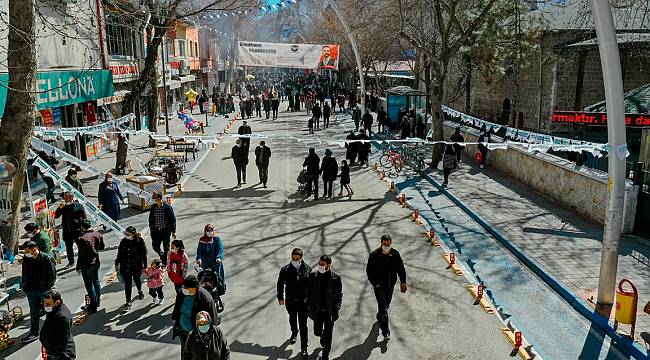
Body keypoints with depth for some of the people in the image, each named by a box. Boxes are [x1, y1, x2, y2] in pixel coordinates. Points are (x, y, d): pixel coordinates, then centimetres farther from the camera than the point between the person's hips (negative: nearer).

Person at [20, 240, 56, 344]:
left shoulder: (46, 258, -14)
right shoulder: (26, 259, 1)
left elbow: (52, 275, -9)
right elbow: (24, 274, 14)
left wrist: (48, 288, -12)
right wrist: (25, 287, 7)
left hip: (44, 290, -4)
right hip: (31, 290, 4)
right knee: (34, 312, 11)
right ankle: (34, 332, 21)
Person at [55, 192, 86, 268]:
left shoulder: (78, 206, -6)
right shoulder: (63, 206, 4)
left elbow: (84, 218, -3)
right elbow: (56, 216, 1)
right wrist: (60, 208, -14)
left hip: (77, 230, -4)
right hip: (67, 231, 4)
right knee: (68, 247, 15)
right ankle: (71, 262, 28)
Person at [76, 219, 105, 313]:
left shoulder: (82, 239, -24)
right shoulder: (98, 235, -5)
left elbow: (81, 255, -20)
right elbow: (102, 246, 10)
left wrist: (78, 267, -11)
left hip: (87, 264, -7)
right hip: (96, 262, 7)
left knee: (89, 284, 4)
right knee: (96, 281, 22)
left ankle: (93, 305, 11)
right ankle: (97, 300, 36)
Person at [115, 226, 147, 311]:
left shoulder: (139, 241, -13)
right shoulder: (123, 241, -3)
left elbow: (144, 254, -8)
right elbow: (119, 253, 8)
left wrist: (145, 266, -7)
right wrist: (117, 264, 12)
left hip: (136, 266, -2)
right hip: (125, 266, 2)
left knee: (137, 280, 20)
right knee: (127, 284, 0)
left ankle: (140, 291, 51)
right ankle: (128, 302, 6)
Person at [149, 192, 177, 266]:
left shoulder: (168, 207, -11)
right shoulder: (153, 207, 0)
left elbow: (173, 219, -7)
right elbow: (150, 218, 12)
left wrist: (173, 231, -7)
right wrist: (151, 229, 13)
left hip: (165, 230, -3)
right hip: (156, 230, 3)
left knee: (166, 248, 4)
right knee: (155, 246, 5)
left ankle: (165, 263, 20)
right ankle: (162, 255, 35)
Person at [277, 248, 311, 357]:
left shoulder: (308, 269, -10)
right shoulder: (285, 270, -10)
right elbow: (280, 284, 3)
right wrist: (280, 297, 6)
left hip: (304, 302, -2)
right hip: (290, 301, 2)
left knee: (303, 325, 0)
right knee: (292, 319, 26)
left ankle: (304, 347, 11)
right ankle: (294, 333, 55)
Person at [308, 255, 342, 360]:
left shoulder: (336, 278, -10)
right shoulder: (313, 276, -6)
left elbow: (339, 294, -2)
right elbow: (309, 293, 1)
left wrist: (336, 309, -7)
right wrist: (310, 308, -2)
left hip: (330, 311, -1)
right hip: (317, 311, 1)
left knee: (328, 335, 5)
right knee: (317, 332, 11)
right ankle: (323, 337, 47)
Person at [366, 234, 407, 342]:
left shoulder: (395, 254, -3)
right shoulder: (374, 255, -13)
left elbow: (401, 268, 8)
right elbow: (369, 271, -7)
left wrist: (403, 282, 5)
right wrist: (374, 283, -14)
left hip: (390, 285, 4)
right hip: (379, 286, -4)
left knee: (386, 304, 21)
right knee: (383, 307, -9)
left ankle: (379, 317, 51)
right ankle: (385, 332, -5)